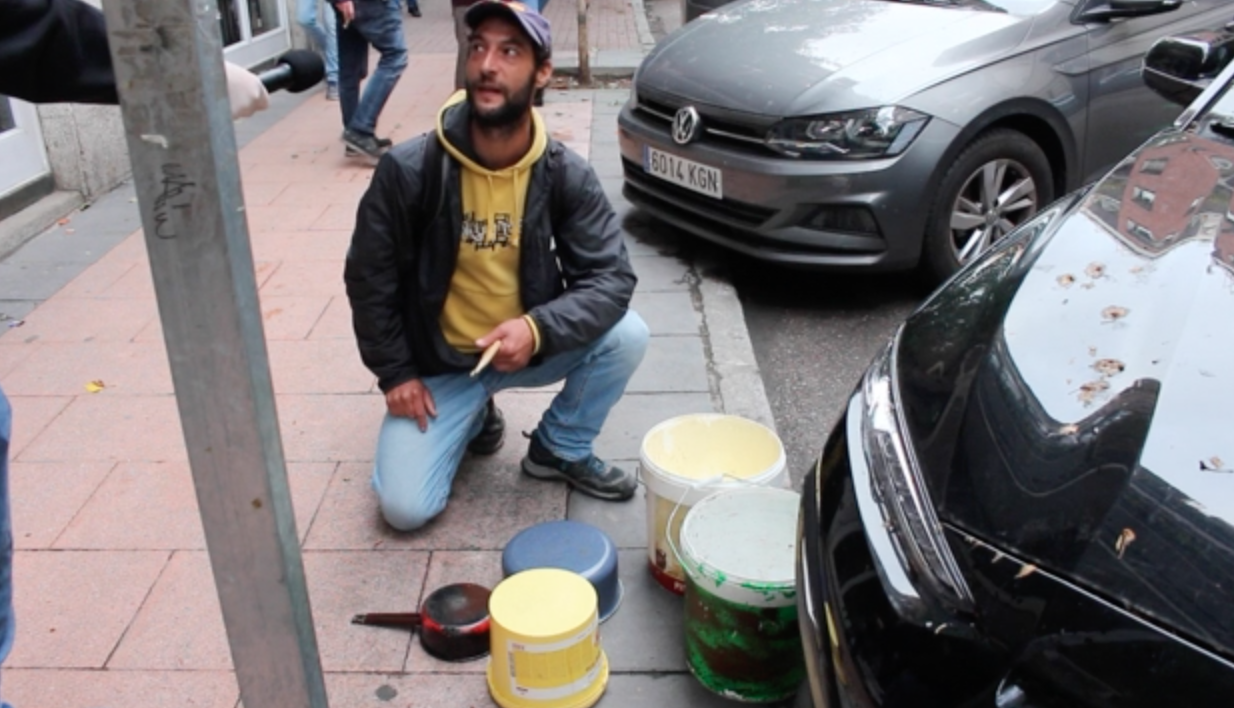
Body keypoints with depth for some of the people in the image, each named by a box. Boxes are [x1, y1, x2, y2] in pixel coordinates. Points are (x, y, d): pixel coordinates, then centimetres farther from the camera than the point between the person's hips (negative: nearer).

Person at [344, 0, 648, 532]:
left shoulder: (566, 175, -16)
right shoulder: (407, 170, -20)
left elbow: (613, 277, -18)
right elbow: (369, 279, -8)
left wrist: (539, 328, -35)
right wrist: (395, 372, -8)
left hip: (529, 346, 1)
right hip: (437, 362, -1)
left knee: (625, 335, -24)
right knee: (405, 508, -12)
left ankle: (560, 449, 4)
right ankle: (474, 417, 20)